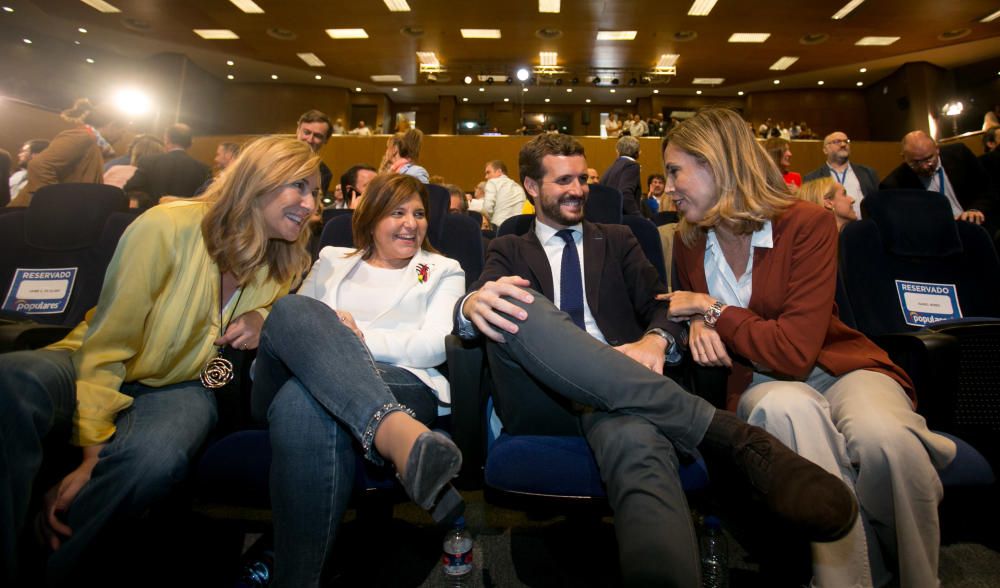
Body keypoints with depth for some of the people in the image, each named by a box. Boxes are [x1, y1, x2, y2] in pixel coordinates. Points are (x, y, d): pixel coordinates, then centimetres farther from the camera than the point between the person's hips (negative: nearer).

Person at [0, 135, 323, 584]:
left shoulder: (285, 265, -3)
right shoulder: (167, 227, -17)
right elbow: (107, 346, -16)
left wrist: (259, 320, -10)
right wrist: (93, 452, -23)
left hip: (180, 387, 2)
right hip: (97, 369, -1)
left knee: (154, 456, -35)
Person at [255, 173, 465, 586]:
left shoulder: (443, 271, 23)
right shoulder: (332, 261, 31)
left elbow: (434, 346, 5)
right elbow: (291, 317, 22)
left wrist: (359, 337, -6)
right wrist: (326, 335, -2)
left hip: (400, 384, -2)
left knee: (305, 402, -37)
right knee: (295, 310, -33)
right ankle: (400, 436, -54)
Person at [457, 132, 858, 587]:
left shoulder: (616, 240, 25)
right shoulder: (508, 251, 21)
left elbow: (659, 305, 12)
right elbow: (472, 307, 1)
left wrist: (655, 340, -15)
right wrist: (474, 304, -27)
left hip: (619, 392, 1)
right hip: (542, 400, 0)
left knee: (638, 444, -39)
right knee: (513, 305, -34)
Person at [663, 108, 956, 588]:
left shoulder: (807, 224, -12)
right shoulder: (688, 242, 2)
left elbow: (793, 352, -20)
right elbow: (693, 320, 19)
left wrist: (712, 309, -11)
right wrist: (700, 326, -6)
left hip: (840, 369, -1)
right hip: (761, 384, 2)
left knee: (883, 438, -36)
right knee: (789, 408, -36)